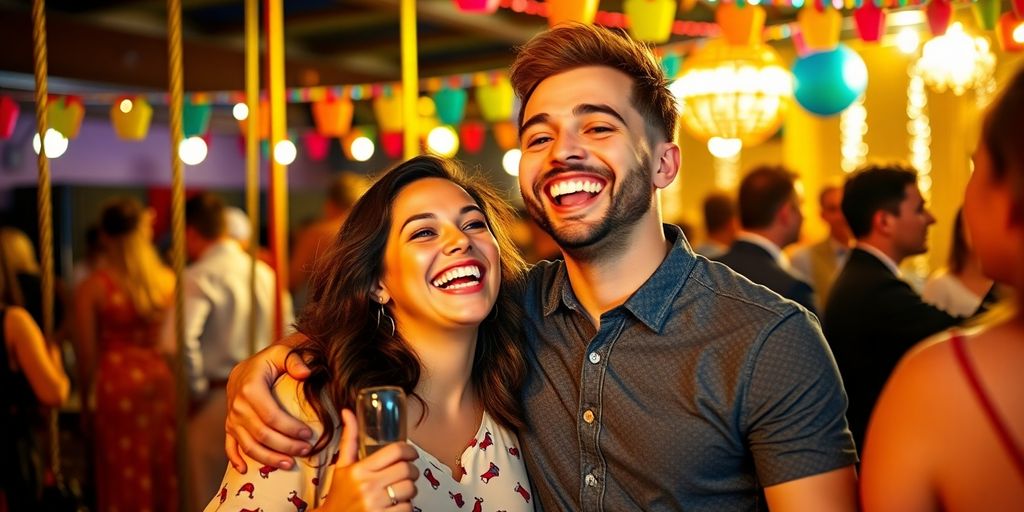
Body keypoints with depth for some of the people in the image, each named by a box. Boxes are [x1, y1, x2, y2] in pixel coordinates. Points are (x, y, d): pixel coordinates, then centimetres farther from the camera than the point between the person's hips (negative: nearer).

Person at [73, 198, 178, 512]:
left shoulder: (92, 287, -8)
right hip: (164, 381, 3)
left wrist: (87, 398, 7)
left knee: (125, 478, 8)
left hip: (118, 385, -3)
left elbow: (86, 352, -6)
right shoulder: (168, 280, 0)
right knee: (167, 472, 14)